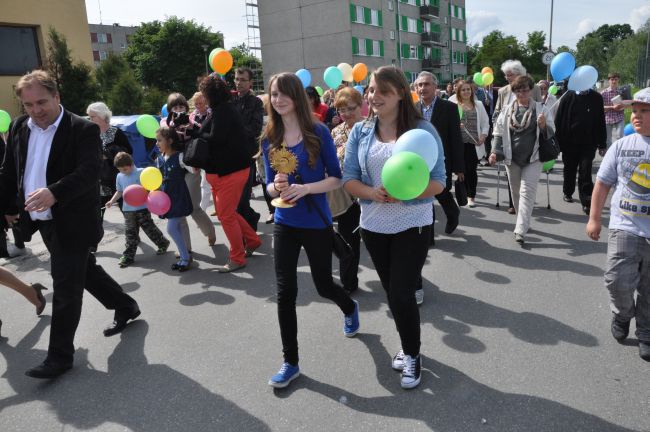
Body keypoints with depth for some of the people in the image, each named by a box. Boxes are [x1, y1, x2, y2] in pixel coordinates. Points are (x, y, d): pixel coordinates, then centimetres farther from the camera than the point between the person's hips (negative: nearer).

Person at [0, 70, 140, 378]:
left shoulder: (83, 130, -14)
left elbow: (90, 171, -26)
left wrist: (54, 193, -39)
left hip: (71, 223, -7)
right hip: (43, 223, 7)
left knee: (66, 289, -1)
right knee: (84, 271, 20)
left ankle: (60, 356, 12)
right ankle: (126, 307, 41)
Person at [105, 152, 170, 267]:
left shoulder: (141, 173, -9)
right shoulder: (119, 177, 8)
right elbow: (119, 191, 19)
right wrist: (112, 201, 8)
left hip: (142, 207, -4)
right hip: (128, 209, 4)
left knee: (149, 228, 3)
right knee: (130, 233, 6)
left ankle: (163, 243, 26)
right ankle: (128, 256, 11)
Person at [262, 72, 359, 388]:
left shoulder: (318, 132, -10)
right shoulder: (269, 139, 1)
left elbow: (337, 178, -8)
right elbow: (269, 185, 7)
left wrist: (305, 188, -23)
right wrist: (276, 187, -16)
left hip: (316, 223, -3)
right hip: (285, 224, 3)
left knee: (323, 285, 13)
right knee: (285, 291, 1)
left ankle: (350, 309, 51)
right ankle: (290, 362, 18)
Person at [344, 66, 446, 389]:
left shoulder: (423, 130, -9)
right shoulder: (360, 132, 2)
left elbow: (438, 182, -9)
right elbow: (349, 179, -1)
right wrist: (372, 193, -21)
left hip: (412, 225, -4)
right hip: (374, 226, 4)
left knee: (402, 294, -1)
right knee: (392, 293, 17)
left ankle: (412, 355, 25)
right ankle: (408, 346, 40)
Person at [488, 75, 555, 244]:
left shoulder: (540, 109, 1)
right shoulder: (507, 110, 4)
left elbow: (552, 132, 4)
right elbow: (499, 133, 7)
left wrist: (544, 125, -18)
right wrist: (495, 151, -5)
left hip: (533, 158, -2)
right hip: (512, 158, 3)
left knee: (527, 192, -10)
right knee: (516, 192, 13)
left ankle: (520, 230, -13)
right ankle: (524, 223, 32)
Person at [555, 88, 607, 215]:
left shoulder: (596, 98, 2)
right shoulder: (568, 97, -2)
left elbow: (601, 122, 5)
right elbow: (559, 120, -2)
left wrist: (602, 144, 4)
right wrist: (559, 142, -6)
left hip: (589, 144, 0)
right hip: (570, 143, 0)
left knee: (585, 173, -6)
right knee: (570, 170, 15)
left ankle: (587, 202, -2)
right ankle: (568, 193, 36)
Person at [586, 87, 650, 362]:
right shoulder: (622, 145, 2)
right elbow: (603, 183, 7)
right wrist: (594, 218, 5)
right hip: (624, 226, 0)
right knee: (618, 280, -7)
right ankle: (622, 314, 24)